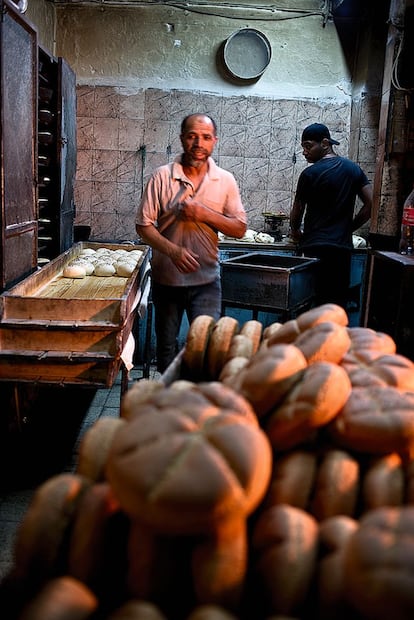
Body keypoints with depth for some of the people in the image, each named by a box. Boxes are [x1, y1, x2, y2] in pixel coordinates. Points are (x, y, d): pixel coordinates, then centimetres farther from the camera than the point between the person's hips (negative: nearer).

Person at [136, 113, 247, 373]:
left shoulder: (226, 180, -1)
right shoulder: (162, 176, -6)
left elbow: (240, 229, -1)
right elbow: (144, 225, -7)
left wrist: (205, 214, -16)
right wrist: (173, 251, -23)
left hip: (206, 280, 0)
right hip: (166, 278, 1)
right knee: (166, 346, 16)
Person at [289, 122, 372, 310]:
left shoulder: (310, 173, -5)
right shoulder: (354, 169, 10)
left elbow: (297, 210, 5)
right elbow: (370, 204, 7)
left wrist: (295, 232, 24)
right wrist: (348, 228, 15)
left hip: (316, 248, -5)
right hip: (343, 247, 5)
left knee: (316, 304, 0)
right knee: (338, 303, 8)